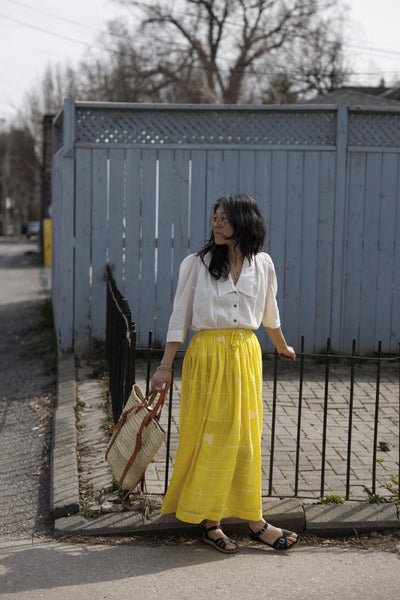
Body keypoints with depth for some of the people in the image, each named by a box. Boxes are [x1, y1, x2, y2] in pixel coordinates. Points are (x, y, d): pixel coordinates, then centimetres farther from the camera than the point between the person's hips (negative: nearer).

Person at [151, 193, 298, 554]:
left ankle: (253, 520, 17)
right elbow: (179, 318, -2)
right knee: (209, 437, 1)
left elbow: (269, 313, 21)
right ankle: (210, 521, 11)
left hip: (245, 355, 3)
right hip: (208, 356, -3)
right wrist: (166, 366, -7)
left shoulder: (262, 265, 4)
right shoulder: (197, 265, -3)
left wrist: (282, 347, 33)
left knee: (246, 437, 8)